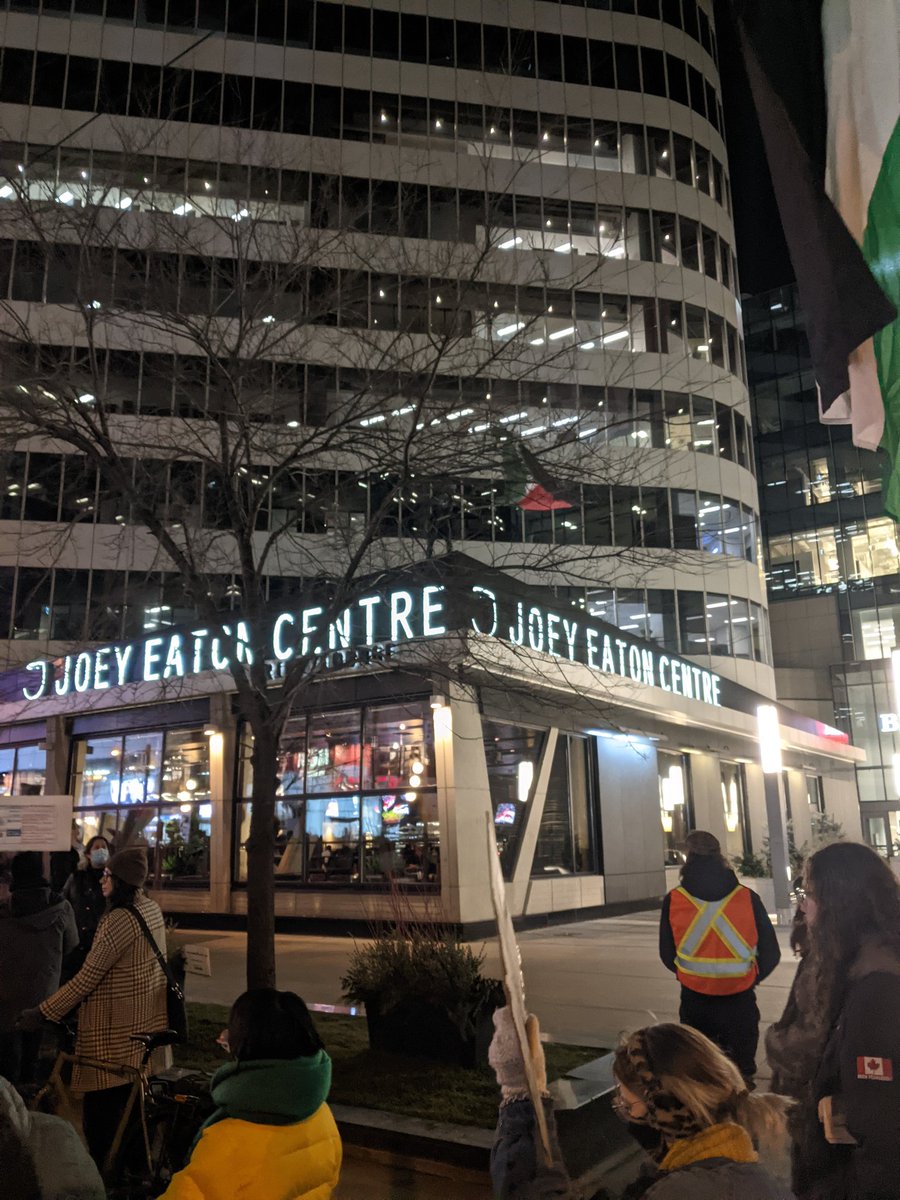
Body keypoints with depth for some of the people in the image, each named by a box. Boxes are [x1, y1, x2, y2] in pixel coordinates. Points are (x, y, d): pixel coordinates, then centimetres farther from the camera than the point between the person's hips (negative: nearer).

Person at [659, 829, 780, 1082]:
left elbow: (667, 956, 3)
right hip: (740, 1004, 0)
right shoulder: (748, 898, -8)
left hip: (695, 1002, 0)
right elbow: (770, 954, 1)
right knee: (740, 1076, 15)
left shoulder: (673, 900, -8)